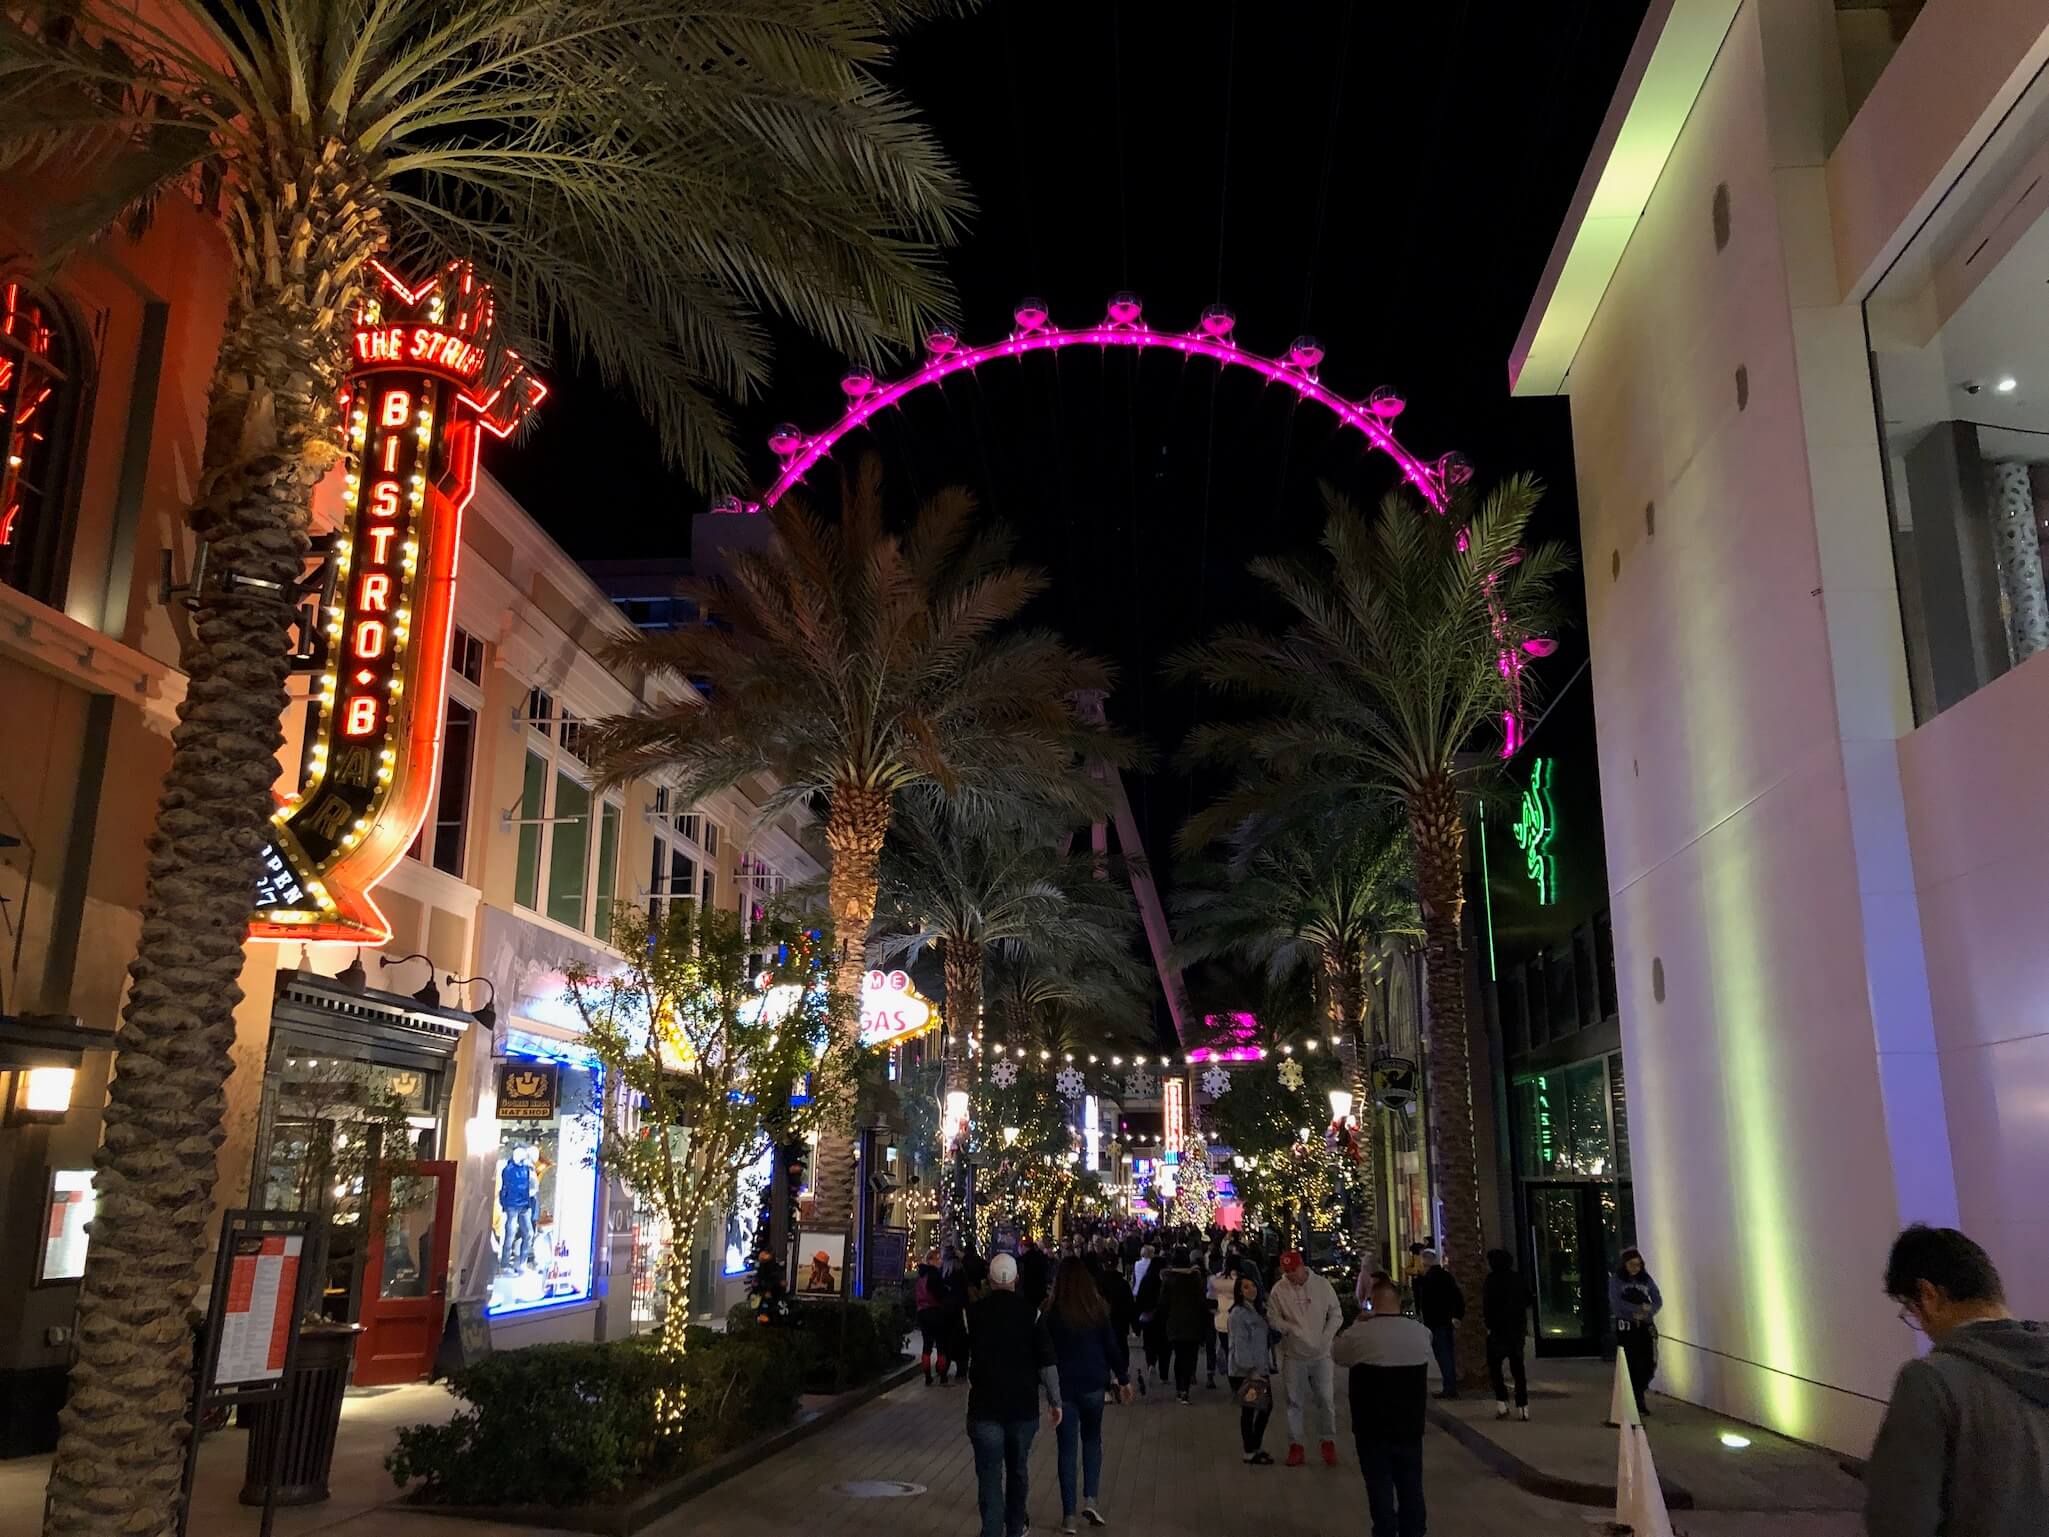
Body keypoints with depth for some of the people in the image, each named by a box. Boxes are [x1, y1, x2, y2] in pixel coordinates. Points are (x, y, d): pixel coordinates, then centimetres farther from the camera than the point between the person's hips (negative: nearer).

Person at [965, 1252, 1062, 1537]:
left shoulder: (973, 1312, -6)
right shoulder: (1031, 1313, -7)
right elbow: (1047, 1362, -8)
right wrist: (1055, 1401, 1)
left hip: (984, 1406, -1)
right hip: (1023, 1406, 2)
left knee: (989, 1476, 1)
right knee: (1017, 1471, 20)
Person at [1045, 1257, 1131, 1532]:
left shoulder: (1052, 1313, -8)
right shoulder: (1098, 1309, -4)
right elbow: (1112, 1347, -1)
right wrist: (1123, 1379, 10)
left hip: (1063, 1386, -1)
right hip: (1093, 1385, 1)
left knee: (1068, 1448, 6)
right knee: (1092, 1439, 20)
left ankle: (1069, 1515, 6)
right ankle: (1089, 1499, 6)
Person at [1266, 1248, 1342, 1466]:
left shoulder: (1322, 1285, -4)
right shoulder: (1279, 1290, -5)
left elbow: (1336, 1315, 2)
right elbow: (1273, 1317, 0)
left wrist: (1326, 1337, -8)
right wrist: (1291, 1329, -17)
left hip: (1321, 1354, 0)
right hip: (1293, 1355, 0)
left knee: (1325, 1399, 4)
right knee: (1295, 1401, 6)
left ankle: (1328, 1441, 20)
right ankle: (1295, 1444, 17)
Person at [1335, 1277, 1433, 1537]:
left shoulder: (1359, 1334, -15)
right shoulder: (1421, 1332, -2)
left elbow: (1337, 1355, 5)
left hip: (1372, 1427, -3)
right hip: (1410, 1425, 3)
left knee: (1380, 1488, 6)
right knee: (1411, 1487, 15)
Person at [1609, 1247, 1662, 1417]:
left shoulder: (1646, 1279, 8)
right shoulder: (1616, 1280, -1)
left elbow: (1658, 1301, 4)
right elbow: (1616, 1302, -11)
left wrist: (1647, 1313, -14)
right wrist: (1639, 1309, -15)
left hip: (1645, 1325, 3)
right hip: (1625, 1326, -3)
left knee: (1649, 1364, 0)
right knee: (1632, 1365, -6)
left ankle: (1640, 1388, 27)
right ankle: (1638, 1403, 3)